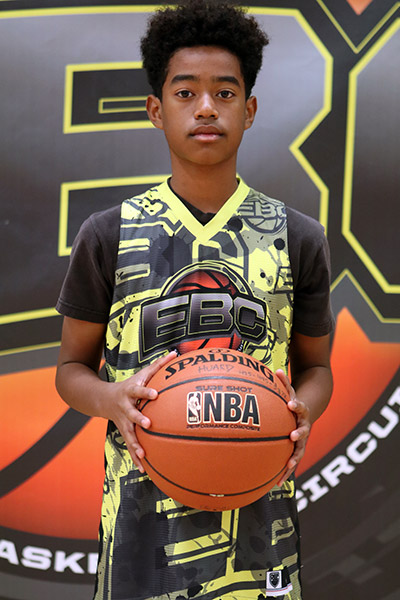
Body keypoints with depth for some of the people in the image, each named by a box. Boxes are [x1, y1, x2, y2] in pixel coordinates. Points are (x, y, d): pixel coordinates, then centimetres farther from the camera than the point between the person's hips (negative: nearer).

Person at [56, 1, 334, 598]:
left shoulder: (298, 239, 3)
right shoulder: (109, 236, 0)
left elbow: (316, 366, 12)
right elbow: (72, 367, 7)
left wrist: (303, 411, -11)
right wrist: (113, 399, -16)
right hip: (145, 514, -1)